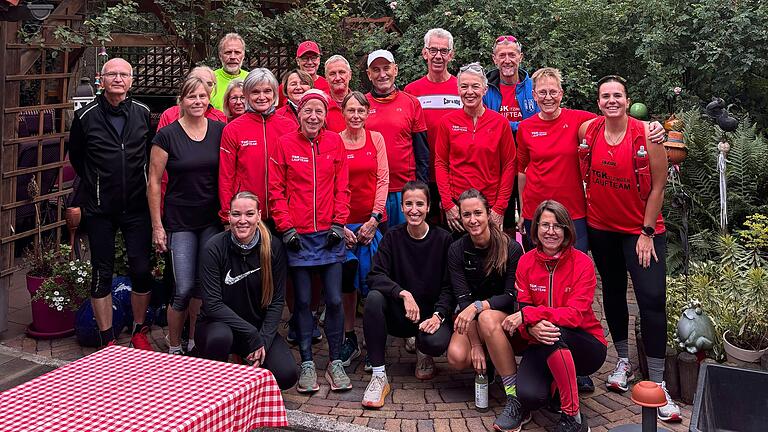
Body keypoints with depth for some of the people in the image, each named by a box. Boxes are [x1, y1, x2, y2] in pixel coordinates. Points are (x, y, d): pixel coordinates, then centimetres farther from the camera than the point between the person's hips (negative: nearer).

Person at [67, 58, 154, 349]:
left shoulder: (144, 114, 3)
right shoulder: (86, 116, -1)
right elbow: (75, 156, 12)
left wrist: (139, 184, 12)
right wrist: (95, 185, 11)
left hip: (137, 207, 1)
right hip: (100, 210, -1)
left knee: (142, 270, 2)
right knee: (102, 274, 5)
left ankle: (139, 331, 21)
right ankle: (107, 340, 16)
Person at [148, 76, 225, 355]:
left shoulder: (220, 131, 3)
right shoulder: (167, 135, -5)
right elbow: (154, 182, -2)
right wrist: (157, 226, -5)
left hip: (212, 221, 3)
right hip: (179, 222, -3)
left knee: (204, 285, 10)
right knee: (184, 289, -5)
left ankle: (194, 342, 27)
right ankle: (174, 348, 15)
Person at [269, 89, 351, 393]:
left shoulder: (335, 142, 5)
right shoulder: (285, 143, 0)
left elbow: (342, 187, 6)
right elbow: (276, 189, -1)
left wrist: (338, 223, -2)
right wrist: (286, 227, -7)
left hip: (329, 233, 1)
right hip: (297, 235, -1)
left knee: (334, 299, 2)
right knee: (303, 300, 7)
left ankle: (335, 362, 17)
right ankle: (307, 363, 19)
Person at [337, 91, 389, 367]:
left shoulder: (376, 138, 5)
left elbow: (383, 179, 2)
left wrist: (374, 218, -7)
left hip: (372, 221, 1)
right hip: (344, 222, 0)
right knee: (347, 279, 2)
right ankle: (349, 339, 17)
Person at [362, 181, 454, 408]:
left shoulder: (443, 239, -4)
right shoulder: (393, 237, -1)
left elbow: (449, 286, -5)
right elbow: (375, 276, -12)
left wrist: (438, 315, -22)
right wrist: (403, 293, -28)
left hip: (431, 314, -1)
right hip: (398, 315, 2)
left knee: (436, 343, -34)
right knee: (374, 298, -30)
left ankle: (423, 352, 9)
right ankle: (379, 376, -22)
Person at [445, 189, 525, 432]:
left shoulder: (511, 248, -13)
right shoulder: (457, 251, -6)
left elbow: (512, 296, -14)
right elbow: (463, 299, -11)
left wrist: (479, 306, -32)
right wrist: (476, 344, -20)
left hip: (507, 314, -2)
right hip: (473, 319, 3)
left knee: (487, 318, -38)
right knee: (457, 358, -27)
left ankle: (516, 400, -33)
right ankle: (487, 363, 9)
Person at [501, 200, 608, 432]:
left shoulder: (582, 263, -12)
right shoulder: (526, 262, -2)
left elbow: (576, 314, -21)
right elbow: (523, 309, -5)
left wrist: (528, 315, -29)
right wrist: (531, 328, -29)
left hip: (586, 346, -1)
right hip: (543, 347, 2)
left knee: (555, 334, -37)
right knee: (529, 395, -29)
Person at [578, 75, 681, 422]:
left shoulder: (647, 134, -13)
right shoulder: (587, 130, -4)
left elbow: (657, 187, -8)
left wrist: (647, 232, -10)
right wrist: (582, 210, 5)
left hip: (642, 230, -3)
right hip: (601, 227, 3)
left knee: (652, 300, -9)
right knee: (613, 293, 14)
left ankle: (657, 383, 1)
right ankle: (624, 361, 33)